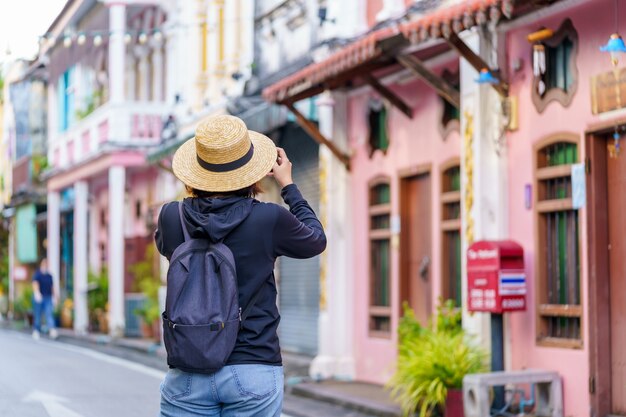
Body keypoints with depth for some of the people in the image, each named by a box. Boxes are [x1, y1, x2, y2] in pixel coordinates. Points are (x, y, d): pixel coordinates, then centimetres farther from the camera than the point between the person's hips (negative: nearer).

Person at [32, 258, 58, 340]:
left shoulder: (49, 275, 13)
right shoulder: (37, 274, -3)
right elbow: (35, 283, -20)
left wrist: (54, 297, 18)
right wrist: (37, 292, -37)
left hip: (48, 298, 3)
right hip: (39, 297, -3)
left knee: (49, 313, -13)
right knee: (37, 315, 5)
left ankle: (52, 330, -29)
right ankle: (36, 331, 18)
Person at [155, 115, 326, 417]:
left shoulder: (172, 218, -4)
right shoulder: (269, 219, -9)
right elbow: (317, 241, 12)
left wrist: (199, 193, 22)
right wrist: (288, 185, 21)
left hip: (187, 377, 2)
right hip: (254, 372, -1)